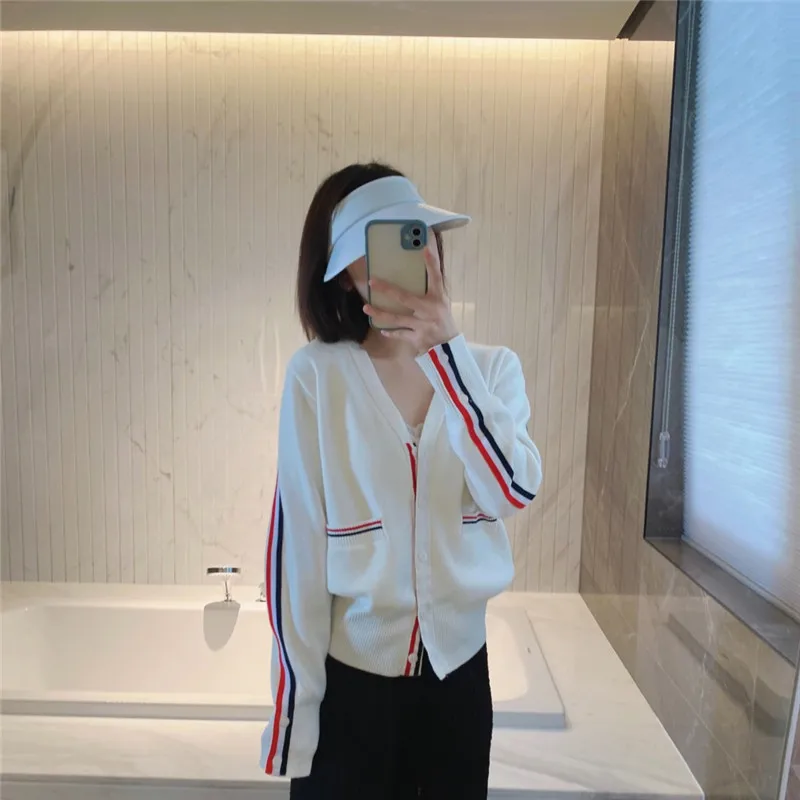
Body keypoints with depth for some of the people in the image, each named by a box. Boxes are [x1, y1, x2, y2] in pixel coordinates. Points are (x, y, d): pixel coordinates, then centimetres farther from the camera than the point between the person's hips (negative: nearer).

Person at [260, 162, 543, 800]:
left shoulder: (493, 367, -4)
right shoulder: (318, 374, -13)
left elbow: (514, 490, -19)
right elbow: (297, 540, -11)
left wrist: (447, 347, -26)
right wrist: (296, 710, -6)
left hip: (459, 666, 3)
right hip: (351, 674, -2)